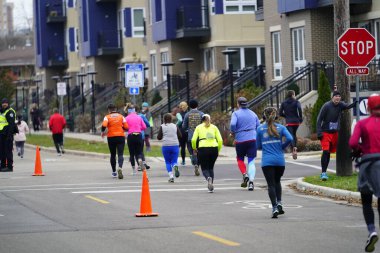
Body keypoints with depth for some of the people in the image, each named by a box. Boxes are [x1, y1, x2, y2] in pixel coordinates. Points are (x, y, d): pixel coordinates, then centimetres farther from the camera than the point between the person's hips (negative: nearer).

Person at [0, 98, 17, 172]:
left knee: (8, 150, -8)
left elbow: (11, 124, -16)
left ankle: (9, 166, -7)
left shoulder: (10, 112, -9)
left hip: (7, 133, -9)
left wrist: (9, 134, -23)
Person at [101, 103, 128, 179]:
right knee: (120, 154, -7)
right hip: (121, 137, 0)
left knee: (113, 155, 15)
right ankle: (120, 167, -34)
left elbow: (104, 125, -17)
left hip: (111, 137, 0)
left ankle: (114, 172, 21)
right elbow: (126, 127, 3)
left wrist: (103, 132, 1)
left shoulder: (107, 117, 0)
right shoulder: (121, 116, 6)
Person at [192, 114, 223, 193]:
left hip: (203, 148, -2)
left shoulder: (199, 127, 12)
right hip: (214, 148, 2)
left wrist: (194, 148, 16)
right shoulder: (214, 127, 14)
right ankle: (211, 187, 10)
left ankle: (208, 178, -27)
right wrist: (218, 150, 16)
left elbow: (193, 140, 0)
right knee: (211, 167, 20)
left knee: (204, 168, 7)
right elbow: (220, 140, 4)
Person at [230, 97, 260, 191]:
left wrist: (233, 133, -1)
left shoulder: (236, 113, -2)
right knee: (251, 161, 1)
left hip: (240, 140, -2)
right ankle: (251, 181, -14)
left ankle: (244, 174, -6)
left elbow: (232, 124, -19)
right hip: (253, 139, 2)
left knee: (240, 159, 18)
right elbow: (258, 126, 12)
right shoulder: (253, 114, 12)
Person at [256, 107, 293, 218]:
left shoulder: (260, 129, 2)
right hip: (280, 160, 2)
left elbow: (258, 146, 6)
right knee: (277, 182, 22)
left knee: (271, 184, -1)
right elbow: (289, 138, -11)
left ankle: (274, 208, -12)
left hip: (267, 161, -2)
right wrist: (282, 147, 5)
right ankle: (279, 203, 8)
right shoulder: (281, 127, 3)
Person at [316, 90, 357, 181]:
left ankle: (324, 172, 19)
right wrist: (319, 133, -18)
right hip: (326, 132, -5)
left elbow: (348, 106, -20)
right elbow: (319, 119, -11)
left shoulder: (340, 105, 0)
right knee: (325, 151, -15)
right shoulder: (327, 106, -12)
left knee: (329, 152, 10)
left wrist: (356, 103, -40)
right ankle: (323, 172, -13)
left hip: (335, 133, 5)